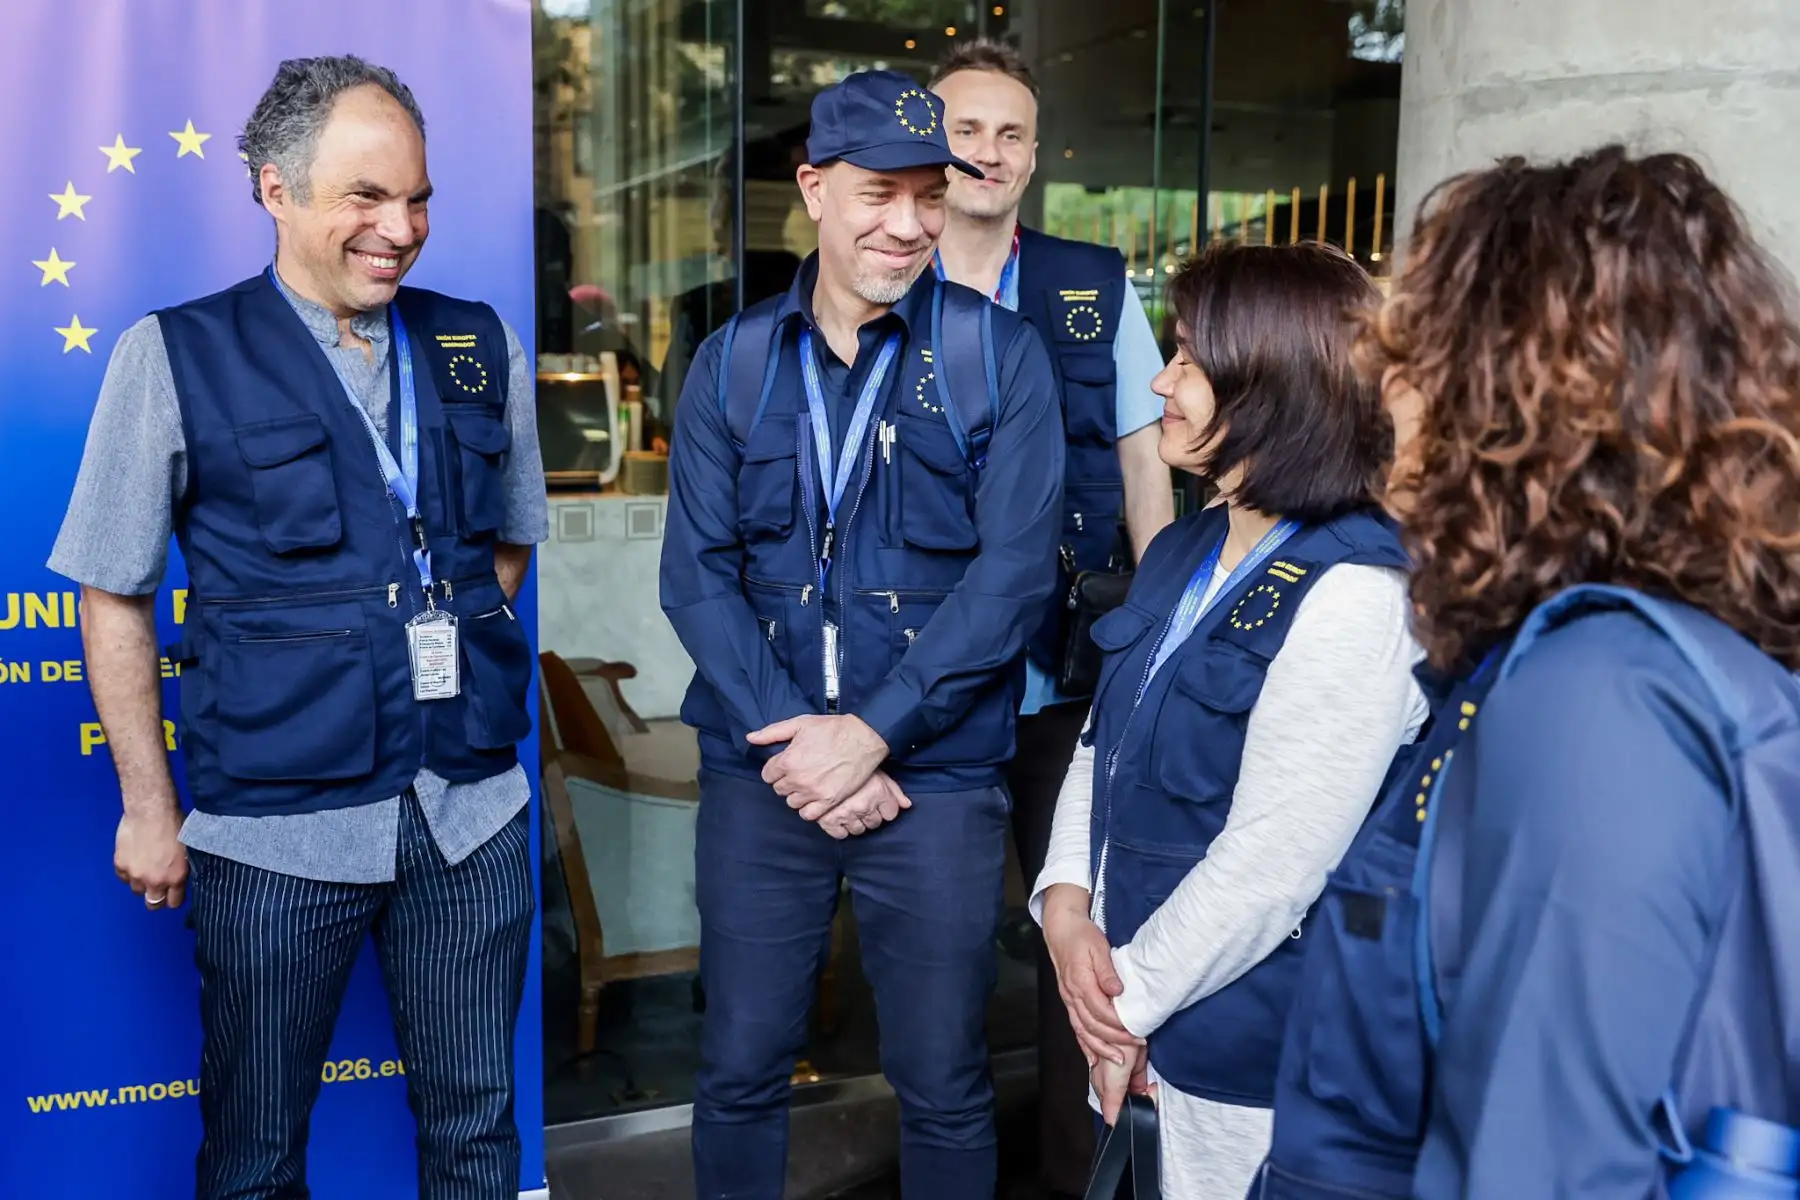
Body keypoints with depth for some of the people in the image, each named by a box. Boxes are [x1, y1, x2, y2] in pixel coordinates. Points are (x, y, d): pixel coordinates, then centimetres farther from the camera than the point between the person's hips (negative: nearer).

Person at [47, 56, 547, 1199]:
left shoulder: (481, 346, 6)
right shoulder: (174, 357, -4)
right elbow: (114, 596, -1)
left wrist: (452, 649, 5)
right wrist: (149, 806, -2)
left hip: (473, 810, 3)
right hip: (280, 824, -3)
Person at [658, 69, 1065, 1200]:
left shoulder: (1002, 357, -3)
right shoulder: (733, 363, 4)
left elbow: (1015, 569, -10)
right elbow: (697, 573, -1)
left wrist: (872, 729, -16)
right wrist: (790, 740, -13)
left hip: (940, 777, -2)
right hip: (760, 772, 2)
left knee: (944, 1088, 10)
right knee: (739, 1073, 13)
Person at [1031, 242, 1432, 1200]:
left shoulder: (1356, 594, -21)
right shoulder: (1183, 553, 7)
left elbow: (1272, 860, -23)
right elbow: (1102, 743, 11)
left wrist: (1134, 997, -13)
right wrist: (1066, 900, -4)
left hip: (1248, 1060, -7)